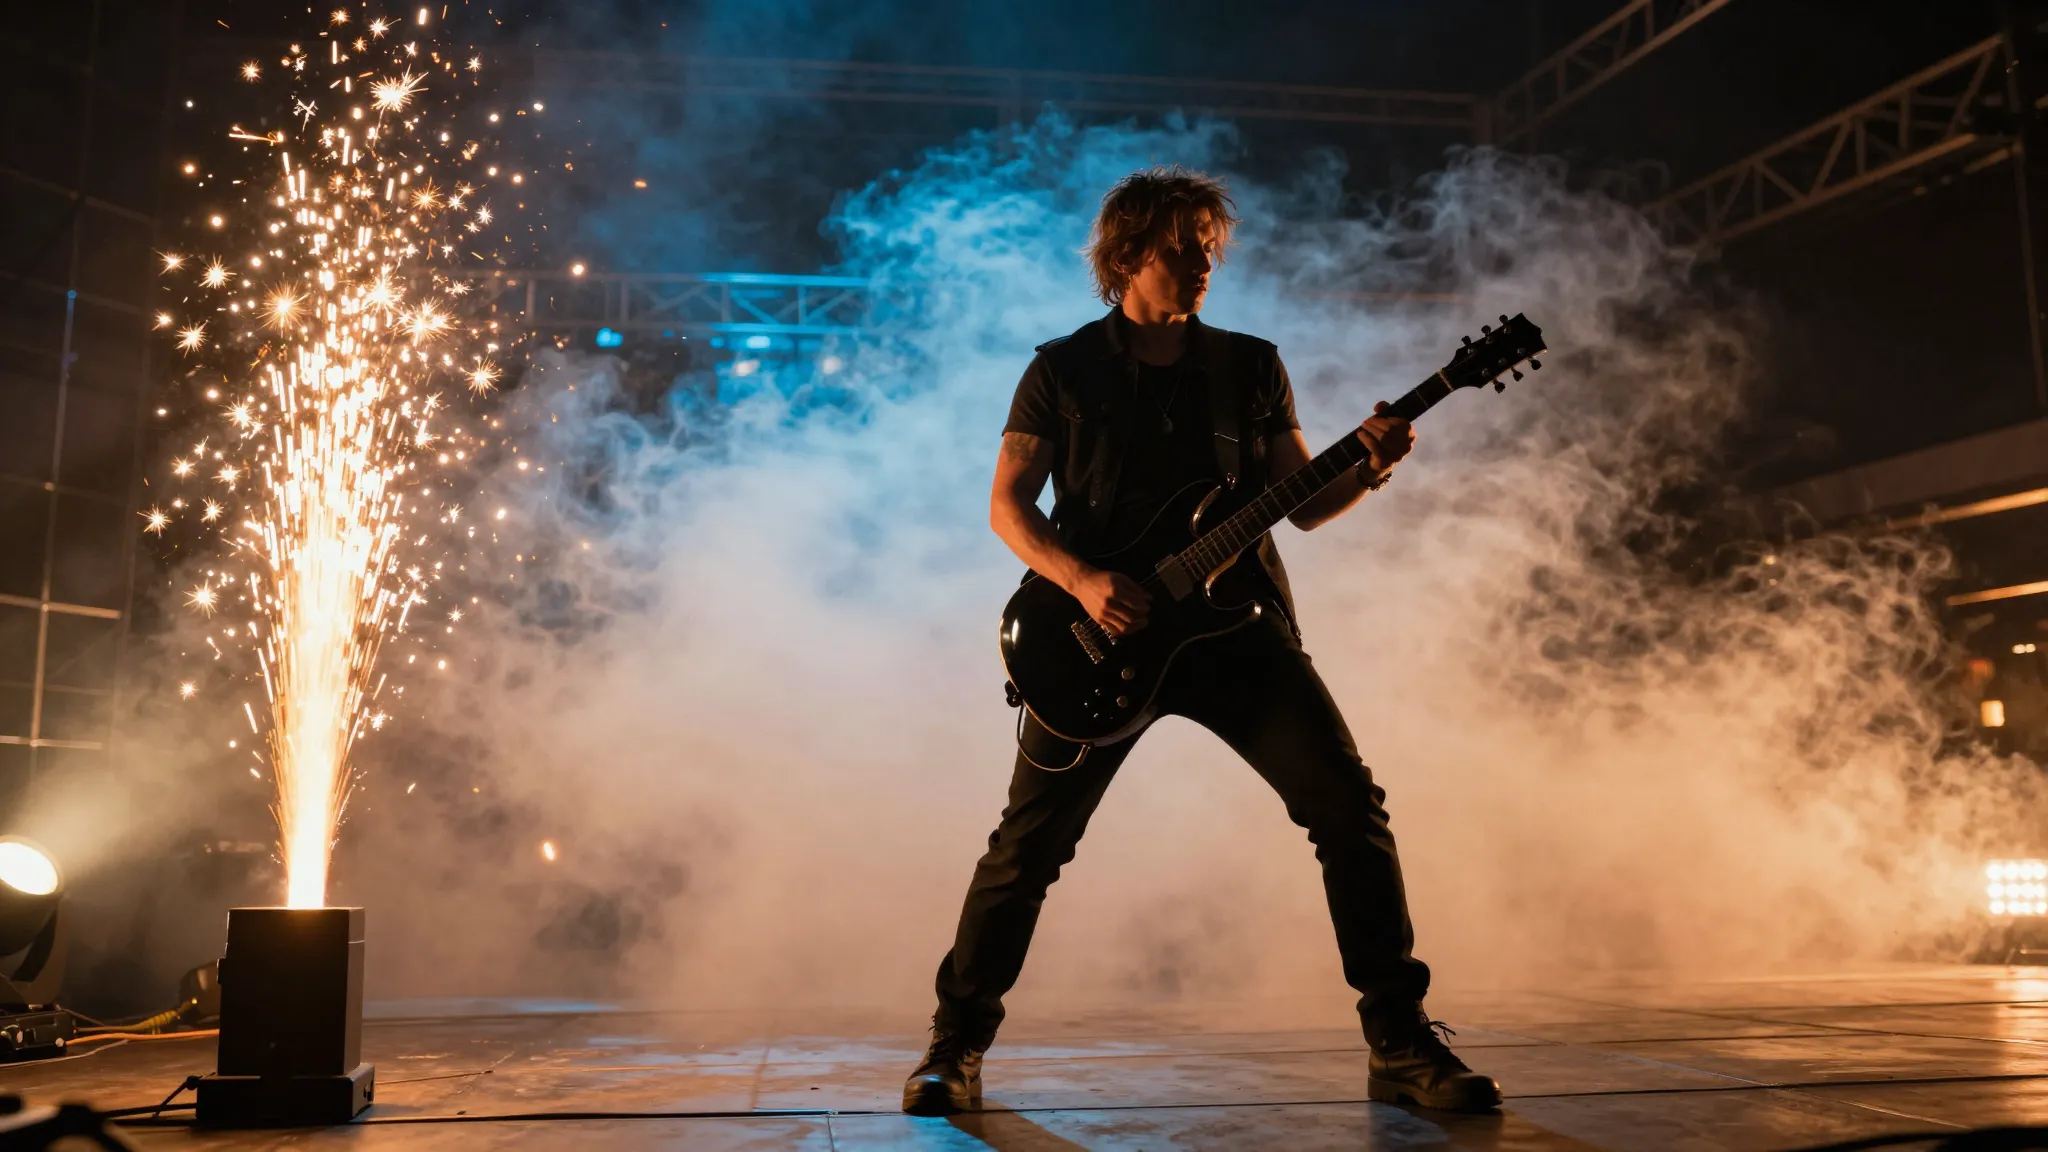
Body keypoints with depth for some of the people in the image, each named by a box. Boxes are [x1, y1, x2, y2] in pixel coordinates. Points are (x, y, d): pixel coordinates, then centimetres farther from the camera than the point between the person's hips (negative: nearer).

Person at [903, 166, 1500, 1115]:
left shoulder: (1252, 368, 11)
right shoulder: (1062, 371, 5)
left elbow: (1303, 503, 10)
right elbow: (1008, 506, 1)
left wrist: (1364, 468, -11)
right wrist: (1082, 582, -16)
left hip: (1236, 624, 2)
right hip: (1104, 637, -2)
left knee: (1349, 804, -9)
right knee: (1029, 839, -3)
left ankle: (1401, 1043, 2)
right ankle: (957, 1044, 14)